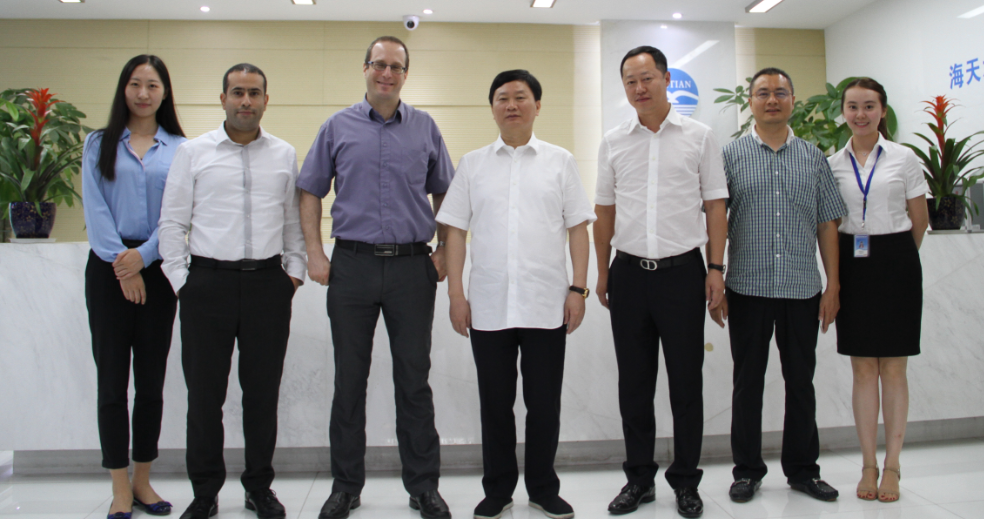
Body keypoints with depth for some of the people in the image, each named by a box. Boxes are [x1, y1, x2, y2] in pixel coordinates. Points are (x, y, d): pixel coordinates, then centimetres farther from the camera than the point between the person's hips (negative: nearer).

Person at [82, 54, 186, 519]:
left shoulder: (180, 149, 8)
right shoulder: (99, 144, 9)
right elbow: (94, 210, 0)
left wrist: (142, 256, -12)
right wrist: (120, 262, -10)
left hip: (157, 268, 0)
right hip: (108, 267, 0)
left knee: (152, 379, 5)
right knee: (112, 378, 1)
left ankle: (142, 480, 19)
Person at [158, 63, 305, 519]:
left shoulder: (285, 155, 11)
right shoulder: (193, 152, 6)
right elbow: (173, 221, 5)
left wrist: (295, 271, 6)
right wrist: (180, 279, 0)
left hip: (268, 281, 1)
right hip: (208, 281, -1)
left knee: (263, 389, 7)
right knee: (204, 391, 5)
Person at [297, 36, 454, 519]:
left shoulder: (425, 128, 8)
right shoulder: (337, 127, 7)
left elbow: (444, 194, 12)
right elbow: (310, 192, 9)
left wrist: (444, 251, 2)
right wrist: (315, 254, 0)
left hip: (412, 266, 0)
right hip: (352, 265, 0)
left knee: (415, 380, 6)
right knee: (349, 380, 8)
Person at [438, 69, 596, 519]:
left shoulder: (560, 161, 7)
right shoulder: (473, 164, 9)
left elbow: (578, 228, 5)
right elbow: (456, 231, 6)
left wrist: (578, 289, -2)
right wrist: (456, 293, -1)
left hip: (546, 305, 0)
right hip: (488, 306, 1)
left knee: (544, 403, 8)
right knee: (495, 404, 10)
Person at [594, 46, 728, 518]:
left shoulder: (699, 137, 3)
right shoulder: (613, 142, 8)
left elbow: (715, 206, 4)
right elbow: (605, 211, 11)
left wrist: (716, 268, -3)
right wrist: (602, 273, 8)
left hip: (682, 271, -2)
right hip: (629, 272, 2)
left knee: (686, 382, 5)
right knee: (634, 383, 9)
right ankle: (639, 479, 24)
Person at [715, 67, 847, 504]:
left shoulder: (813, 157, 10)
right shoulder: (731, 156, 3)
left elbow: (827, 224, 8)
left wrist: (833, 286, 3)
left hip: (803, 289, 2)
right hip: (748, 288, -2)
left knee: (801, 382, 10)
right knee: (748, 382, 6)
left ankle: (802, 468, 26)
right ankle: (747, 470, 19)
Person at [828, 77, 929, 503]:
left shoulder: (904, 158, 2)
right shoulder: (833, 164, 6)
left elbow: (919, 219, 6)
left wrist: (895, 254, 11)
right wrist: (835, 270, 4)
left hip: (895, 264, -1)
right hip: (852, 265, 1)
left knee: (893, 368, 3)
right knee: (863, 369, 5)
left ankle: (892, 465, 14)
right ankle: (868, 463, 15)